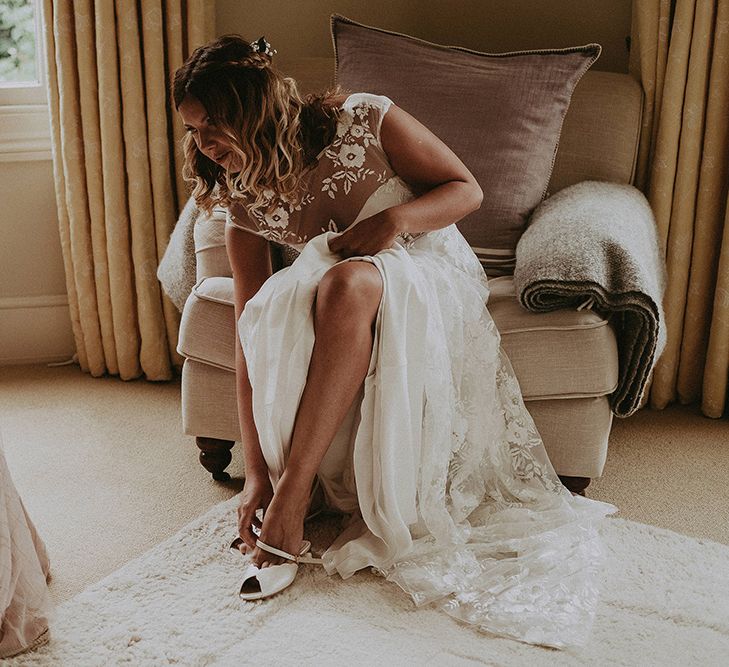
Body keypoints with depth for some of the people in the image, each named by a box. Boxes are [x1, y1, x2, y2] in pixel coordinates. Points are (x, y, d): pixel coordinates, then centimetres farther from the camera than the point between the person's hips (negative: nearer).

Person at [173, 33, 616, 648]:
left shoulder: (363, 121, -17)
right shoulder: (243, 200, -8)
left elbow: (468, 189, -7)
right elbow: (249, 337, -12)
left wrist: (395, 217, -29)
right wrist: (255, 471, -17)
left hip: (429, 275, -3)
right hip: (332, 298, 4)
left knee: (347, 283, -38)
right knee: (276, 313, -32)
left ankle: (292, 499, -36)